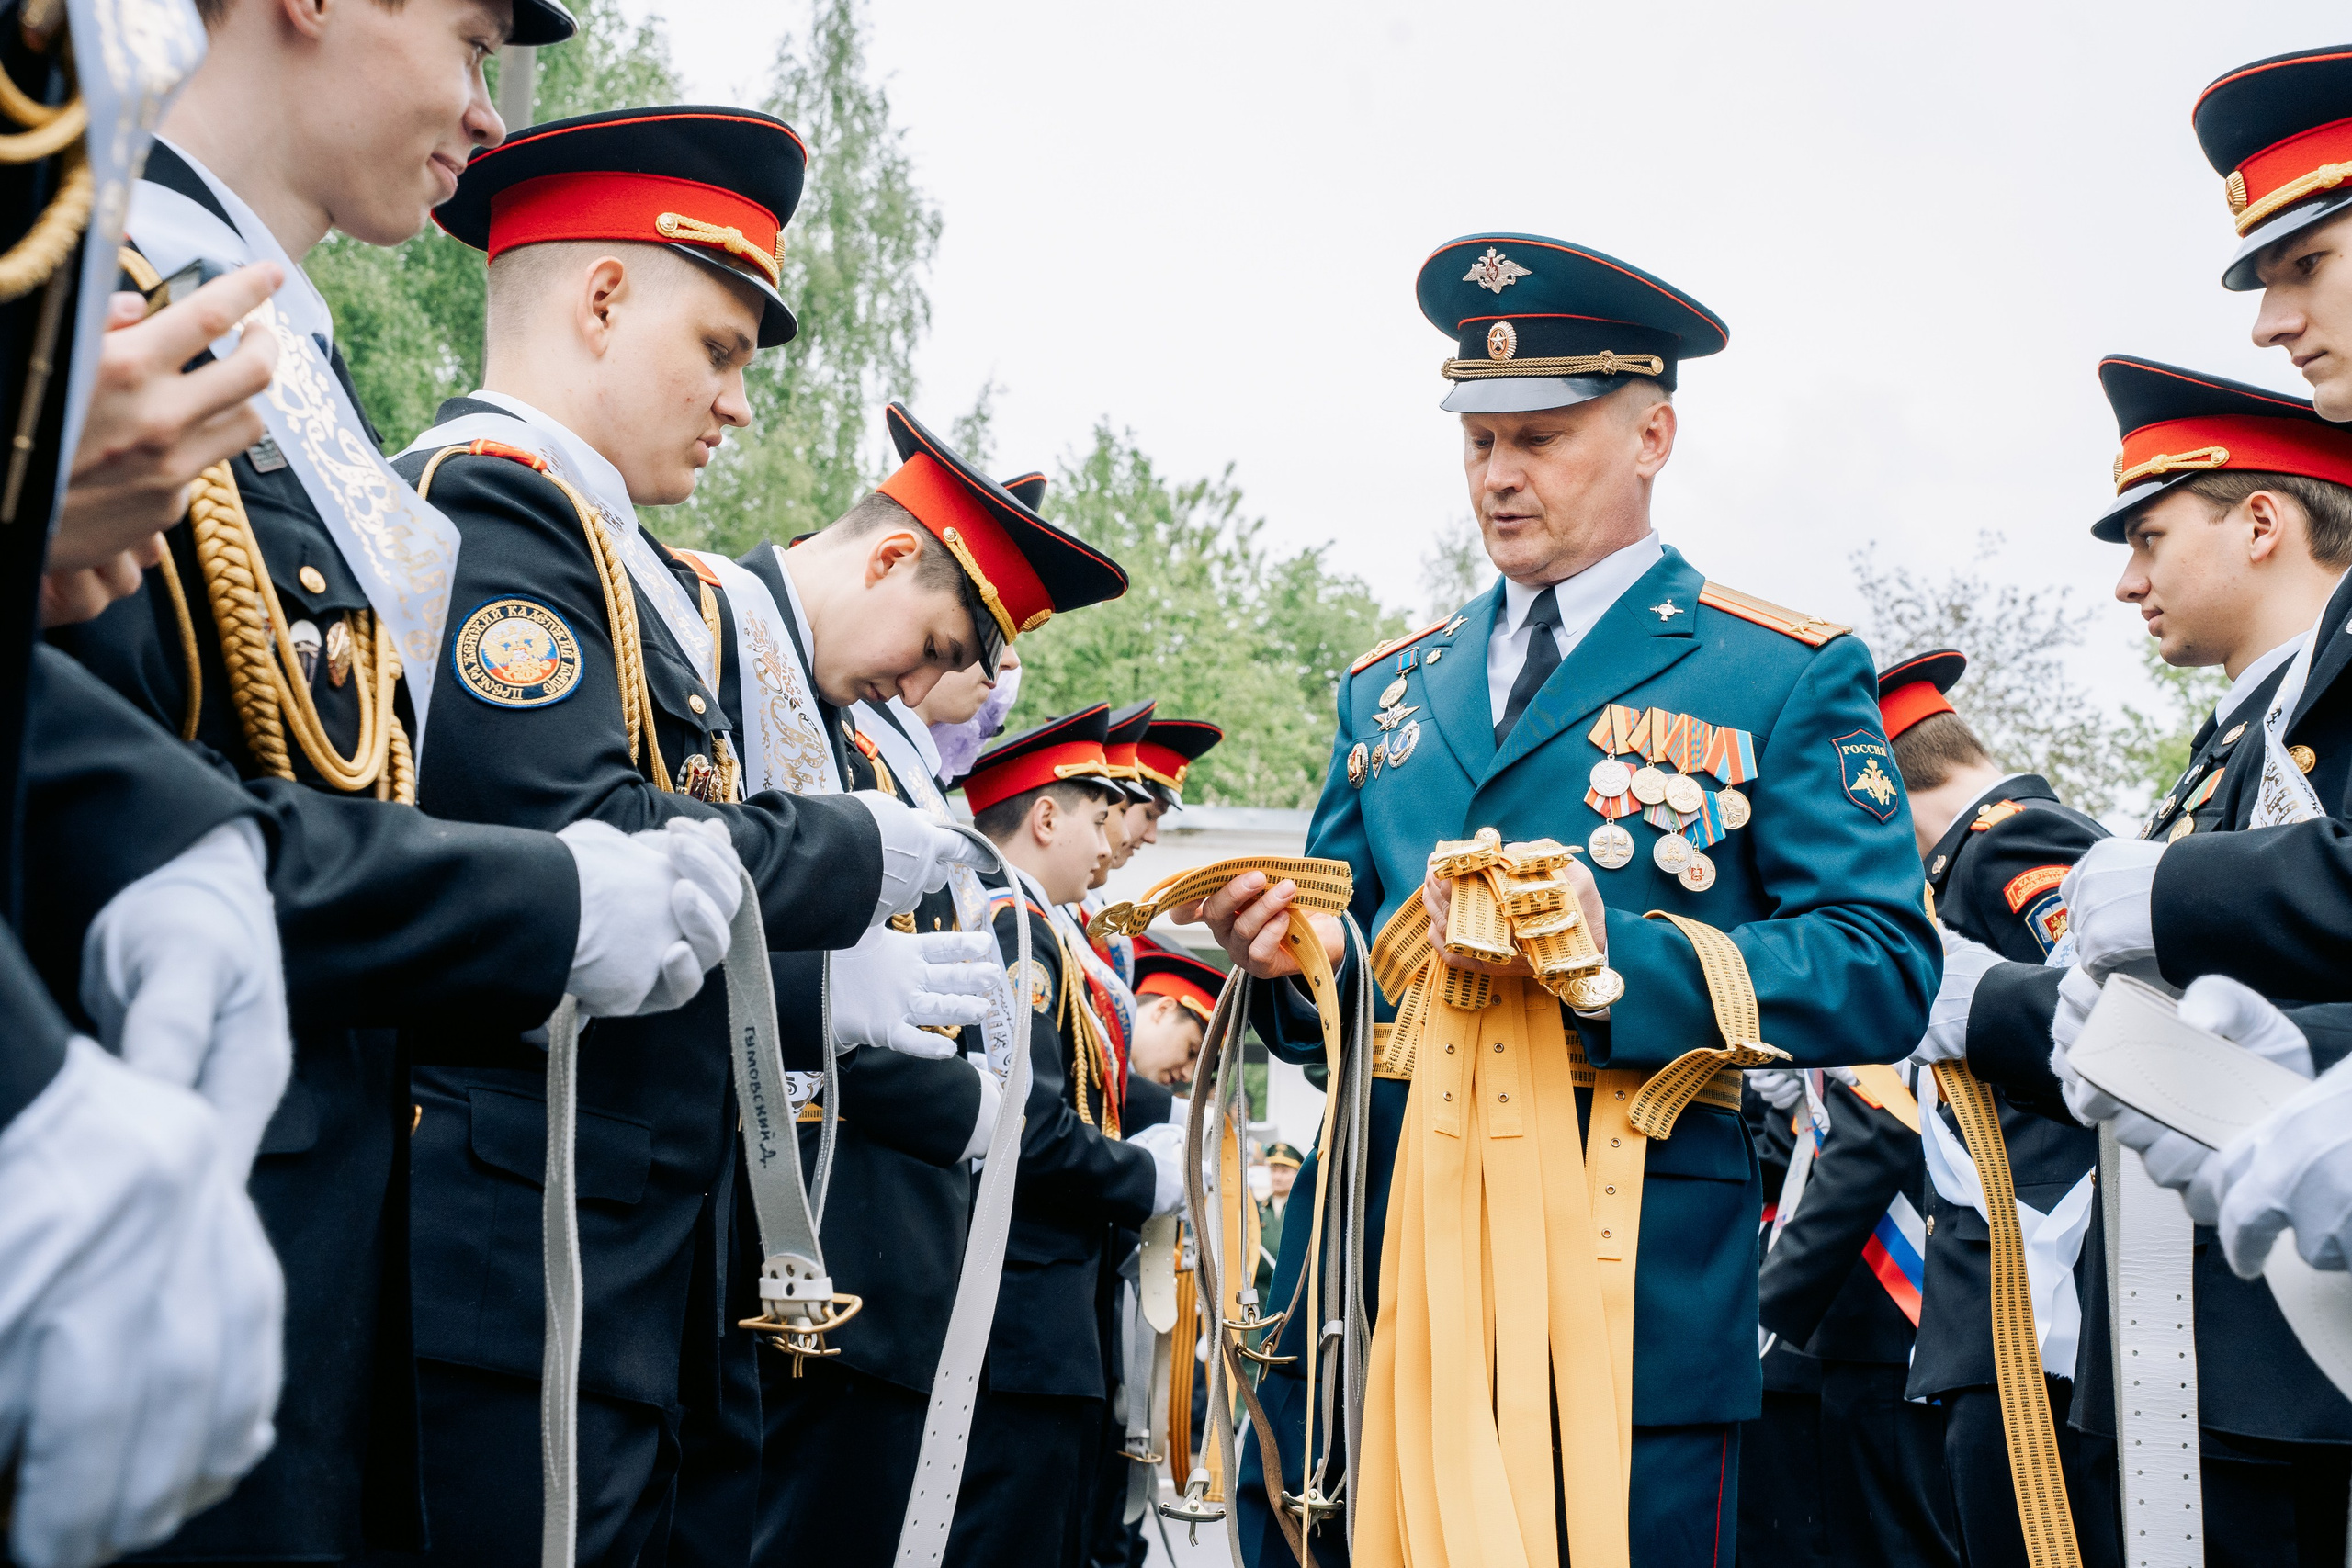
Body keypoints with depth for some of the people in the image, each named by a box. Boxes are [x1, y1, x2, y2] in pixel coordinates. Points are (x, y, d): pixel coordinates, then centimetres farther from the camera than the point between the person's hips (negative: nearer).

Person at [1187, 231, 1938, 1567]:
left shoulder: (1790, 677, 4)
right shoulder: (1391, 690, 18)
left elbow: (1884, 970, -6)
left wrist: (1619, 954, -19)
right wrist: (1290, 951, -3)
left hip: (1630, 1286, -4)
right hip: (1369, 1253, 4)